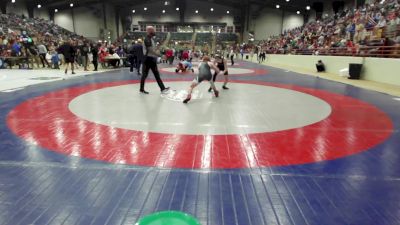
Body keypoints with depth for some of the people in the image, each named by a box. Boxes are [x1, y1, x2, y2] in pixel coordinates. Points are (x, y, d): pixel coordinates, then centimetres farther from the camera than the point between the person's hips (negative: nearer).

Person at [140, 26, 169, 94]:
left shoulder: (152, 39, 14)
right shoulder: (147, 39, -17)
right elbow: (150, 50, -25)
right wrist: (158, 54, -18)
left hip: (152, 58, 9)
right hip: (148, 58, -9)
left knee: (157, 74, 9)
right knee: (145, 74, 1)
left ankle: (162, 88, 12)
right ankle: (142, 89, 12)